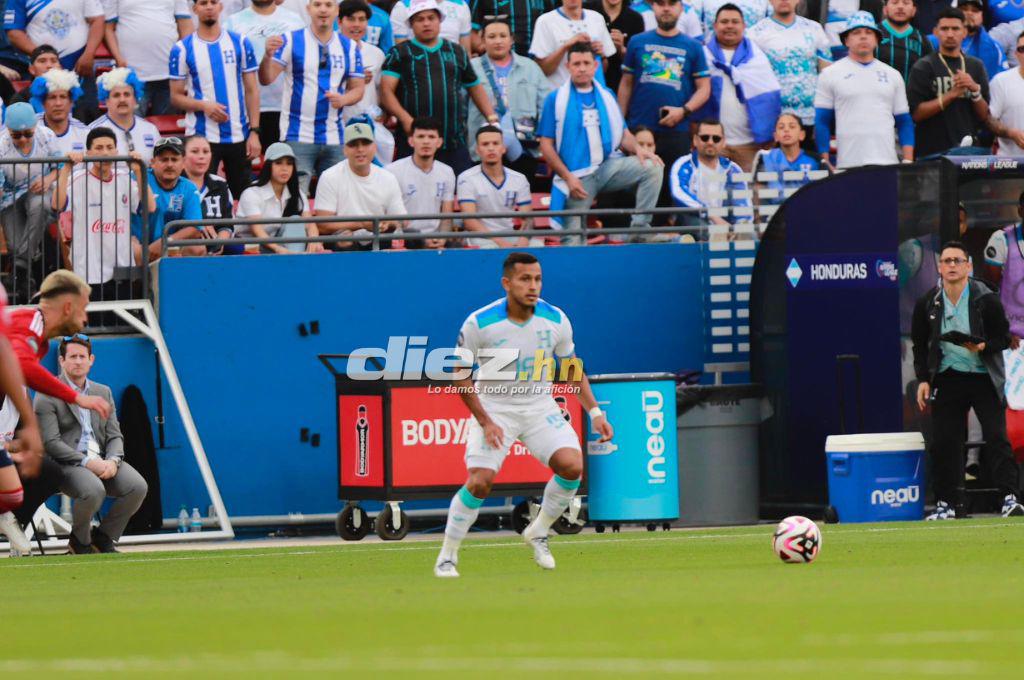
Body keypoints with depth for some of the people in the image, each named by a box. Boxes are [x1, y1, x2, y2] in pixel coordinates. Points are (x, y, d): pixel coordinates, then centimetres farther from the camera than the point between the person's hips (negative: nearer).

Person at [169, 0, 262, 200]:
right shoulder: (182, 49, 1)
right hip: (201, 136, -2)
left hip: (239, 136, 2)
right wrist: (204, 106, -17)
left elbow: (251, 90, 7)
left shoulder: (240, 43, 6)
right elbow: (176, 97, 2)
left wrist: (254, 132, -2)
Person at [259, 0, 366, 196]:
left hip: (334, 138, 3)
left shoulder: (349, 47, 8)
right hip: (297, 136, -3)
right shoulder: (291, 41, -1)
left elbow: (358, 88, 12)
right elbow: (266, 79, -7)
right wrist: (268, 55, -27)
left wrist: (343, 99, -10)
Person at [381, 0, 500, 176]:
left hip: (454, 142, 3)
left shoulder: (457, 52, 18)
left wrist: (492, 118, 13)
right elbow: (386, 91, -3)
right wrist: (405, 118, -19)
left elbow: (474, 87, 26)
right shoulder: (400, 53, 8)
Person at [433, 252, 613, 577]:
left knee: (572, 465, -19)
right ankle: (447, 556, 0)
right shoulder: (479, 323, -17)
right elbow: (460, 375, -7)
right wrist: (485, 421, -15)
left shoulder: (556, 320, -8)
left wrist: (594, 412, 1)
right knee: (479, 482, -18)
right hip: (494, 408, -3)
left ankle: (538, 533, 4)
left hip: (540, 407, 3)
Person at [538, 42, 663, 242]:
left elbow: (623, 133, 14)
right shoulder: (556, 100, 0)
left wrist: (637, 149, -9)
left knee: (652, 167, -20)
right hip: (577, 176, -3)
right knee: (574, 241, -10)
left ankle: (640, 227, -18)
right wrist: (568, 177, -11)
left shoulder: (607, 96, 12)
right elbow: (546, 144, -3)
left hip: (608, 165, 3)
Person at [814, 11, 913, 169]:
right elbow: (822, 122, 6)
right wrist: (824, 162, -3)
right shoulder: (830, 74, 8)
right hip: (847, 166, -2)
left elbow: (904, 122, 16)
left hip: (887, 162, 3)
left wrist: (908, 162, 4)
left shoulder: (892, 75, 16)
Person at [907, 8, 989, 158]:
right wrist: (951, 95, -14)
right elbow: (916, 113, -9)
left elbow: (984, 116, 10)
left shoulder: (976, 66, 12)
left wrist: (975, 90, -7)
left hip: (969, 150, 4)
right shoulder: (924, 67, 1)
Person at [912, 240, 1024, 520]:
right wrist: (923, 379, 4)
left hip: (984, 378, -3)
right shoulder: (927, 303, 3)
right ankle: (946, 505, 9)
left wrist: (983, 346, -19)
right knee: (944, 442, 1)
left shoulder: (987, 300, -5)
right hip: (947, 379, 3)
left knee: (996, 437, -11)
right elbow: (920, 345, 13)